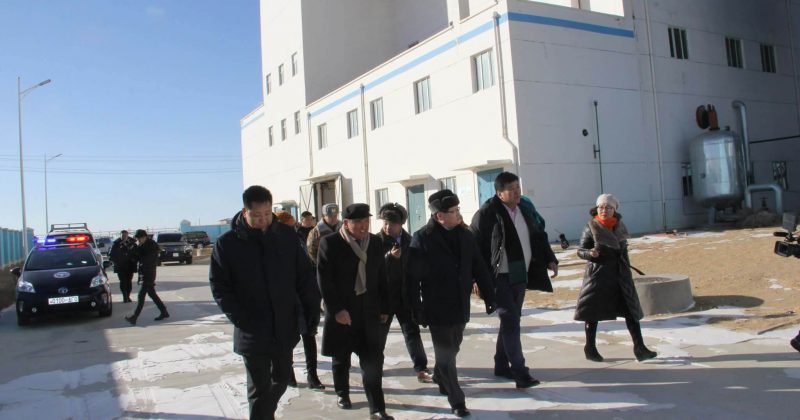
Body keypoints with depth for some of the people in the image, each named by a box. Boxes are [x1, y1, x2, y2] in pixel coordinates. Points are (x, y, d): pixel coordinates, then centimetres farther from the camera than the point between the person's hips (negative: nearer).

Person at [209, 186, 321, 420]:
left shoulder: (287, 236, 0)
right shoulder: (227, 243, -7)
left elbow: (305, 277, 3)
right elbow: (219, 287, -5)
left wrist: (312, 312, -2)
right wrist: (241, 319, -14)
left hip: (285, 328, 4)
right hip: (252, 332, -3)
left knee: (281, 379, 19)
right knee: (260, 388, 4)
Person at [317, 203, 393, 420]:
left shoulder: (375, 242, 5)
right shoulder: (330, 243, -8)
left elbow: (381, 277, 8)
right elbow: (324, 279, -11)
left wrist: (384, 308, 6)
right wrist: (336, 309, -17)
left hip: (369, 311, 2)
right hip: (341, 312, -2)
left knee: (373, 361, -2)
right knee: (341, 357, 15)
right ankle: (342, 393, 39)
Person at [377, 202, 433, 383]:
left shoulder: (409, 241, 2)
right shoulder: (377, 241, -8)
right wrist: (389, 256, -32)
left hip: (405, 294, 2)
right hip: (384, 294, -2)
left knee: (412, 331, 4)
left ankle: (421, 368, 9)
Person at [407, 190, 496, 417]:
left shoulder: (465, 235, 1)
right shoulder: (422, 238, -14)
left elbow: (479, 268, 7)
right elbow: (413, 277, -13)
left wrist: (489, 296, 7)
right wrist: (417, 309, -15)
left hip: (461, 306, 5)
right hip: (437, 308, -5)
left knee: (452, 349, 19)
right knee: (446, 354, 4)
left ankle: (440, 377, 45)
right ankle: (457, 401, 15)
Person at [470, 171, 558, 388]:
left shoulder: (526, 209, 8)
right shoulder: (487, 213, -13)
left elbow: (539, 236, 17)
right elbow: (476, 246, -12)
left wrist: (550, 259, 4)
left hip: (521, 276, 7)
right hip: (500, 278, -7)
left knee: (511, 321, 14)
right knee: (511, 322, -8)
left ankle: (501, 366, 28)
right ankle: (520, 372, -5)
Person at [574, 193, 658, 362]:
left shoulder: (620, 225, 7)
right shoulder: (591, 227, -7)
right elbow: (580, 251, -5)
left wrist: (626, 269, 19)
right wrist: (590, 253, -25)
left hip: (620, 274, 4)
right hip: (598, 274, -4)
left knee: (631, 310, 1)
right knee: (593, 311, 4)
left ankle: (639, 348, 6)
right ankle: (590, 348, 18)